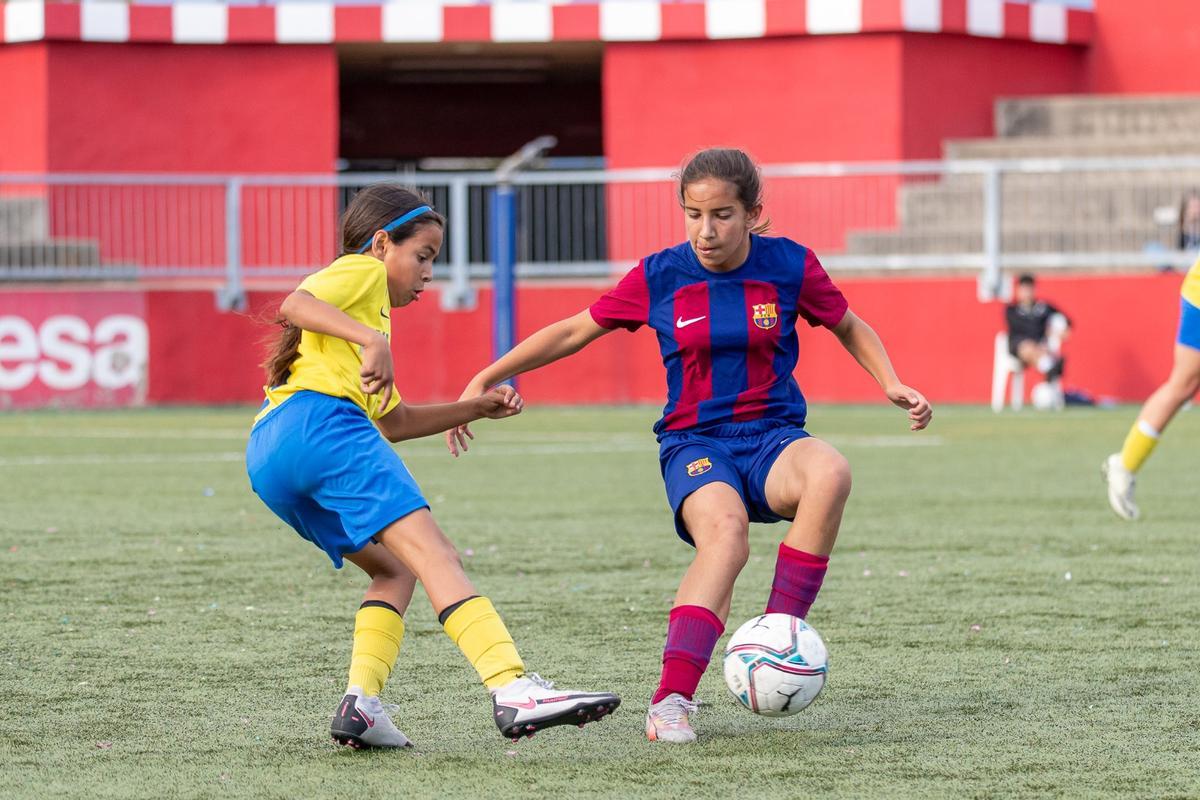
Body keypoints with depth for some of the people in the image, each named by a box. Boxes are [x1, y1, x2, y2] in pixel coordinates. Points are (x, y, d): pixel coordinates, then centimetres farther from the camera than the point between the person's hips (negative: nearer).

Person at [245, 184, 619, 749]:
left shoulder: (370, 308, 40)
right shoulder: (361, 271, 12)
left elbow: (393, 420, 40)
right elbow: (294, 305, -10)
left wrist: (476, 408, 32)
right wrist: (371, 338, -22)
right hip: (319, 423, -9)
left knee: (396, 570, 16)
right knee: (433, 554, -18)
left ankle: (361, 704, -5)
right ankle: (514, 689, -33)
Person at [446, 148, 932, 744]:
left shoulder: (791, 266, -1)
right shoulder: (659, 277, -1)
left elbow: (849, 328, 17)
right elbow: (574, 331, 9)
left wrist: (892, 385, 1)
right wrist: (483, 381, 6)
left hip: (774, 434, 1)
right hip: (693, 443, -1)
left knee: (830, 474, -36)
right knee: (725, 529, -37)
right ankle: (671, 700, -41)